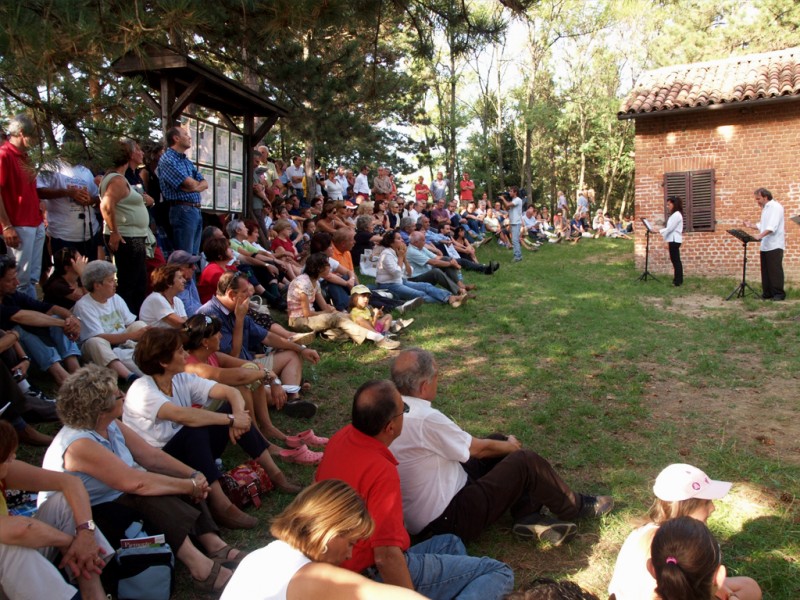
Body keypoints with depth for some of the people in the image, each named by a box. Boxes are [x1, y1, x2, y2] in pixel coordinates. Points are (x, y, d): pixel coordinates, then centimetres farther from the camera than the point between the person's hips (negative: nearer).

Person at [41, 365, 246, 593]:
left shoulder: (111, 425, -2)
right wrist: (190, 486, -27)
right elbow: (135, 482, -36)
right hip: (81, 523, -9)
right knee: (149, 494, -32)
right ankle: (200, 568, -36)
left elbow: (152, 455, -2)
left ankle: (214, 545, -18)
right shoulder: (79, 444, -29)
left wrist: (194, 476, -16)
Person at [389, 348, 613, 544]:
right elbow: (479, 449, -13)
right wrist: (511, 446, 8)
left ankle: (528, 517, 10)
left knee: (498, 440, 13)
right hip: (448, 519, -9)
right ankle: (576, 507, 19)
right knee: (527, 462, -6)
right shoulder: (425, 419, -28)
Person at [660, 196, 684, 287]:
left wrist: (659, 231, -12)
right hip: (674, 240, 10)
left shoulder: (676, 215, -15)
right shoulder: (675, 214, 17)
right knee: (676, 260, 13)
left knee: (675, 260, -7)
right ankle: (678, 279, 19)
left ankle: (677, 281, -4)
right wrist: (661, 231, 9)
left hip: (674, 240, -10)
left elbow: (670, 228, -18)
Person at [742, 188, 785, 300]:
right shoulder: (765, 208, 19)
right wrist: (750, 225, 8)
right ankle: (767, 293, 12)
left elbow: (772, 227, -22)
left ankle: (779, 294, -5)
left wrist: (760, 235, -32)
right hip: (765, 245, 9)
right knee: (765, 271, 8)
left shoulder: (775, 207, -10)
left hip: (775, 245, -9)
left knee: (775, 270, -8)